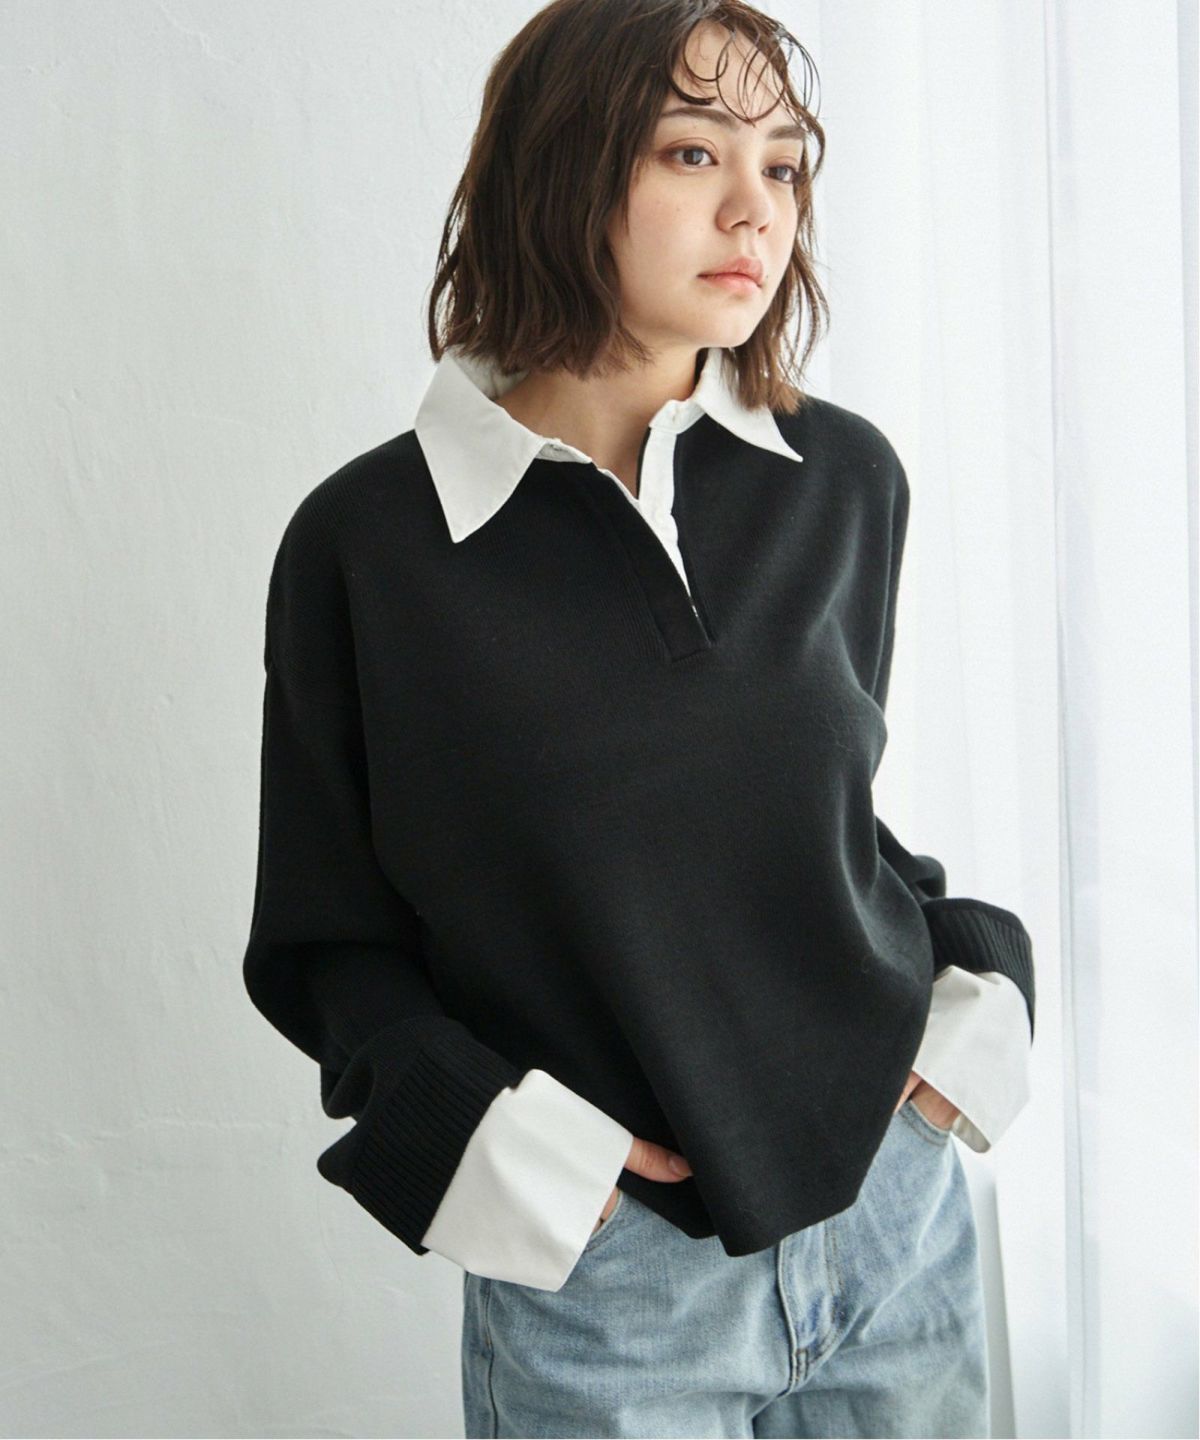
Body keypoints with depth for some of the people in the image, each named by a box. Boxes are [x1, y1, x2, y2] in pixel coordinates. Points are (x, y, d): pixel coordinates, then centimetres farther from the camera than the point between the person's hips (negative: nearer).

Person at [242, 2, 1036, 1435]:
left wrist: (972, 988, -2)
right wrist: (492, 1139, -16)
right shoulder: (367, 542, -12)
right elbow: (330, 941, -3)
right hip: (604, 1268, -3)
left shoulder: (846, 482, -2)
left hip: (898, 1201, 4)